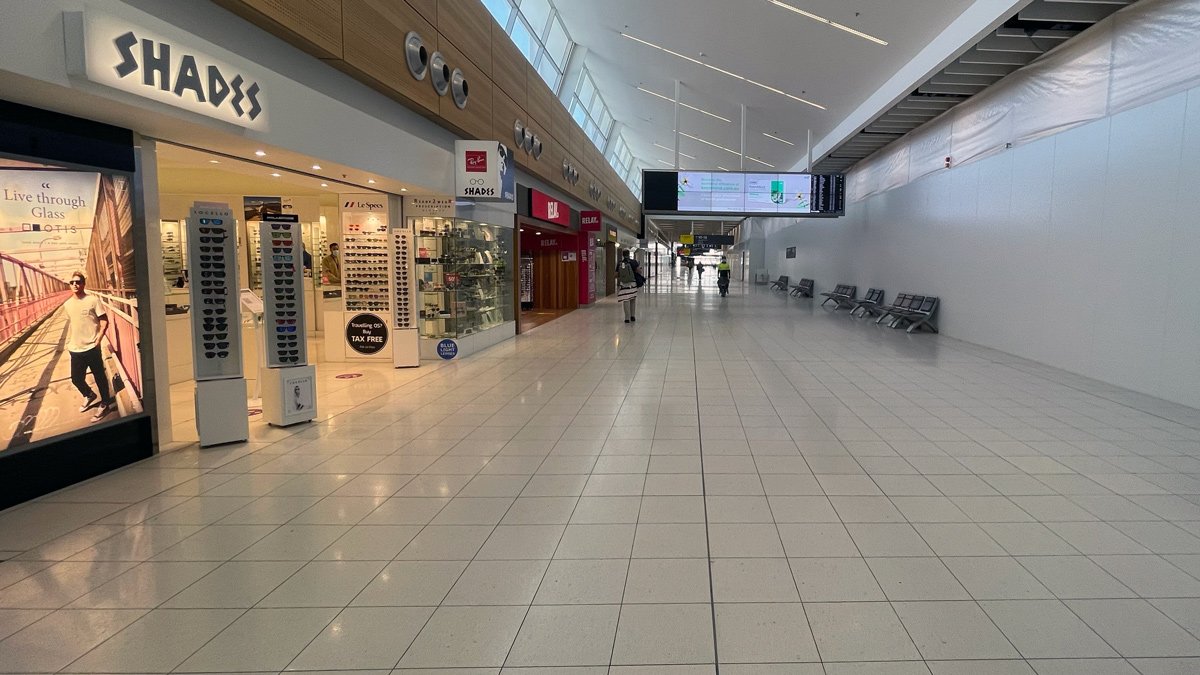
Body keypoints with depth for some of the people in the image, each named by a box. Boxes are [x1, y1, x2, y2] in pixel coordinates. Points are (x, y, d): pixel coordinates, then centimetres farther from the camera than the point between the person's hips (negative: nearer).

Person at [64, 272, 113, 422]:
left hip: (91, 348, -5)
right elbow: (71, 324, 20)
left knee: (99, 377, 5)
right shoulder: (67, 304, 8)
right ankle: (89, 395, 42)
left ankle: (104, 404, 20)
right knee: (76, 378, 14)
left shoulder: (93, 300, -8)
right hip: (75, 350, 5)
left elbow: (104, 320, -8)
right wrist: (69, 341, 14)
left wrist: (99, 337, -16)